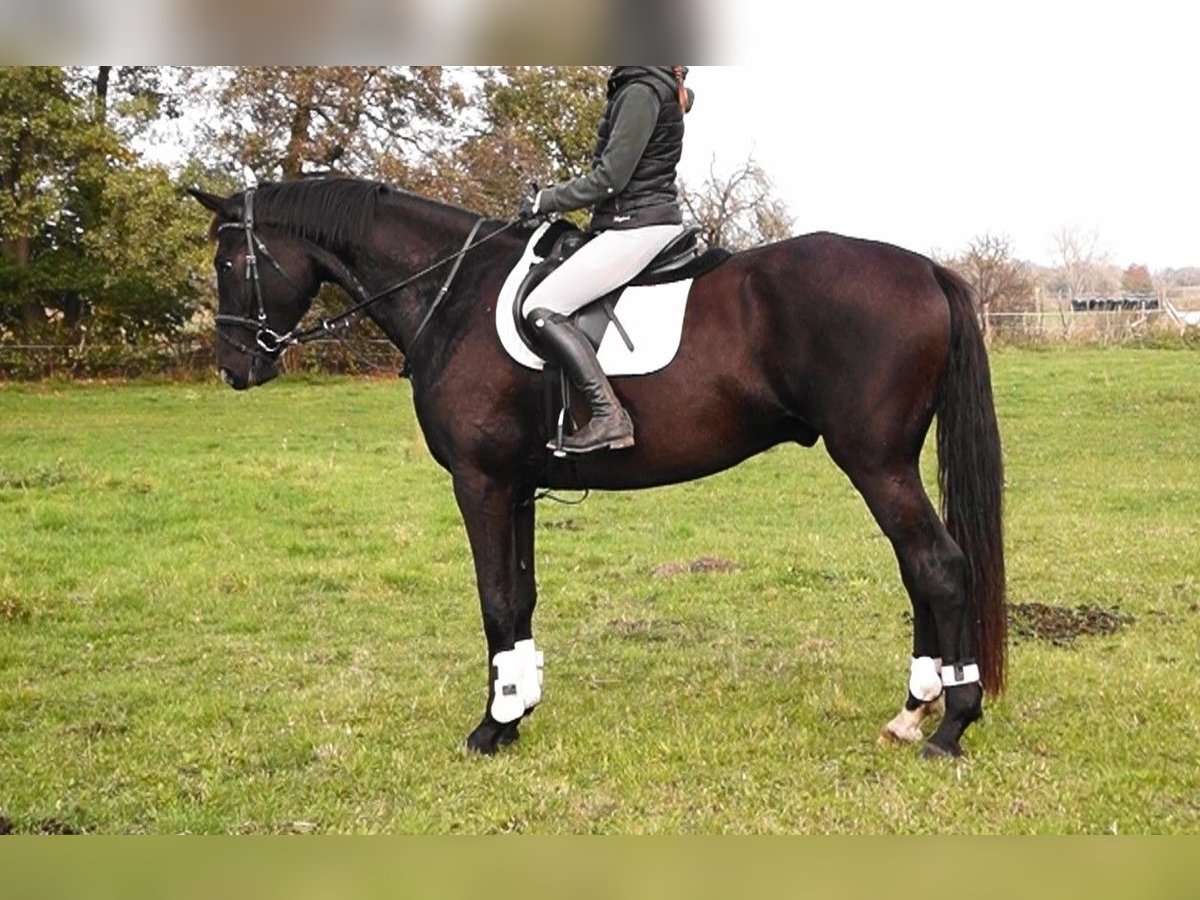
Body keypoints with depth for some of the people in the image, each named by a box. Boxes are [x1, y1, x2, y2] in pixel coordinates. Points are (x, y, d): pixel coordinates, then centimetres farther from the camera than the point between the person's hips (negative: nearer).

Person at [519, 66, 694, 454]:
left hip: (636, 226, -11)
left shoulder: (640, 92, -15)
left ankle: (609, 415, -25)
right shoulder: (663, 87, 14)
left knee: (541, 308, -17)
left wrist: (546, 200, -9)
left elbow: (611, 178, -17)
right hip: (645, 221, 11)